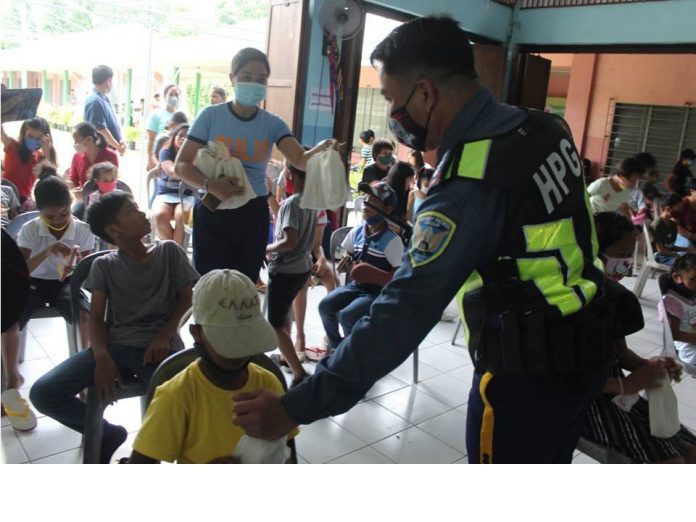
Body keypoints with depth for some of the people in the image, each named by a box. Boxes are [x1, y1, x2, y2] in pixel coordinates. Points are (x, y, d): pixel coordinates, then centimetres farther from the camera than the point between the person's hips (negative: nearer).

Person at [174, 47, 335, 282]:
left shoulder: (273, 123, 1)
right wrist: (210, 185, -25)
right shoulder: (211, 115, -4)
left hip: (254, 215, 3)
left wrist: (320, 150, -37)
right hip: (213, 213, -2)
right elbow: (181, 165, -7)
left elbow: (300, 159, -15)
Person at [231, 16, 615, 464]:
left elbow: (404, 315, -30)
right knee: (547, 462, 27)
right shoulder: (546, 126, -2)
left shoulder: (471, 180, -28)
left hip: (526, 374, -8)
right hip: (585, 349, 8)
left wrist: (296, 408, -25)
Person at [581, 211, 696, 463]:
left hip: (616, 392, 9)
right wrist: (626, 384, -23)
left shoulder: (616, 295, 5)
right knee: (669, 463, -15)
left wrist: (647, 366, -6)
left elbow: (619, 351, 15)